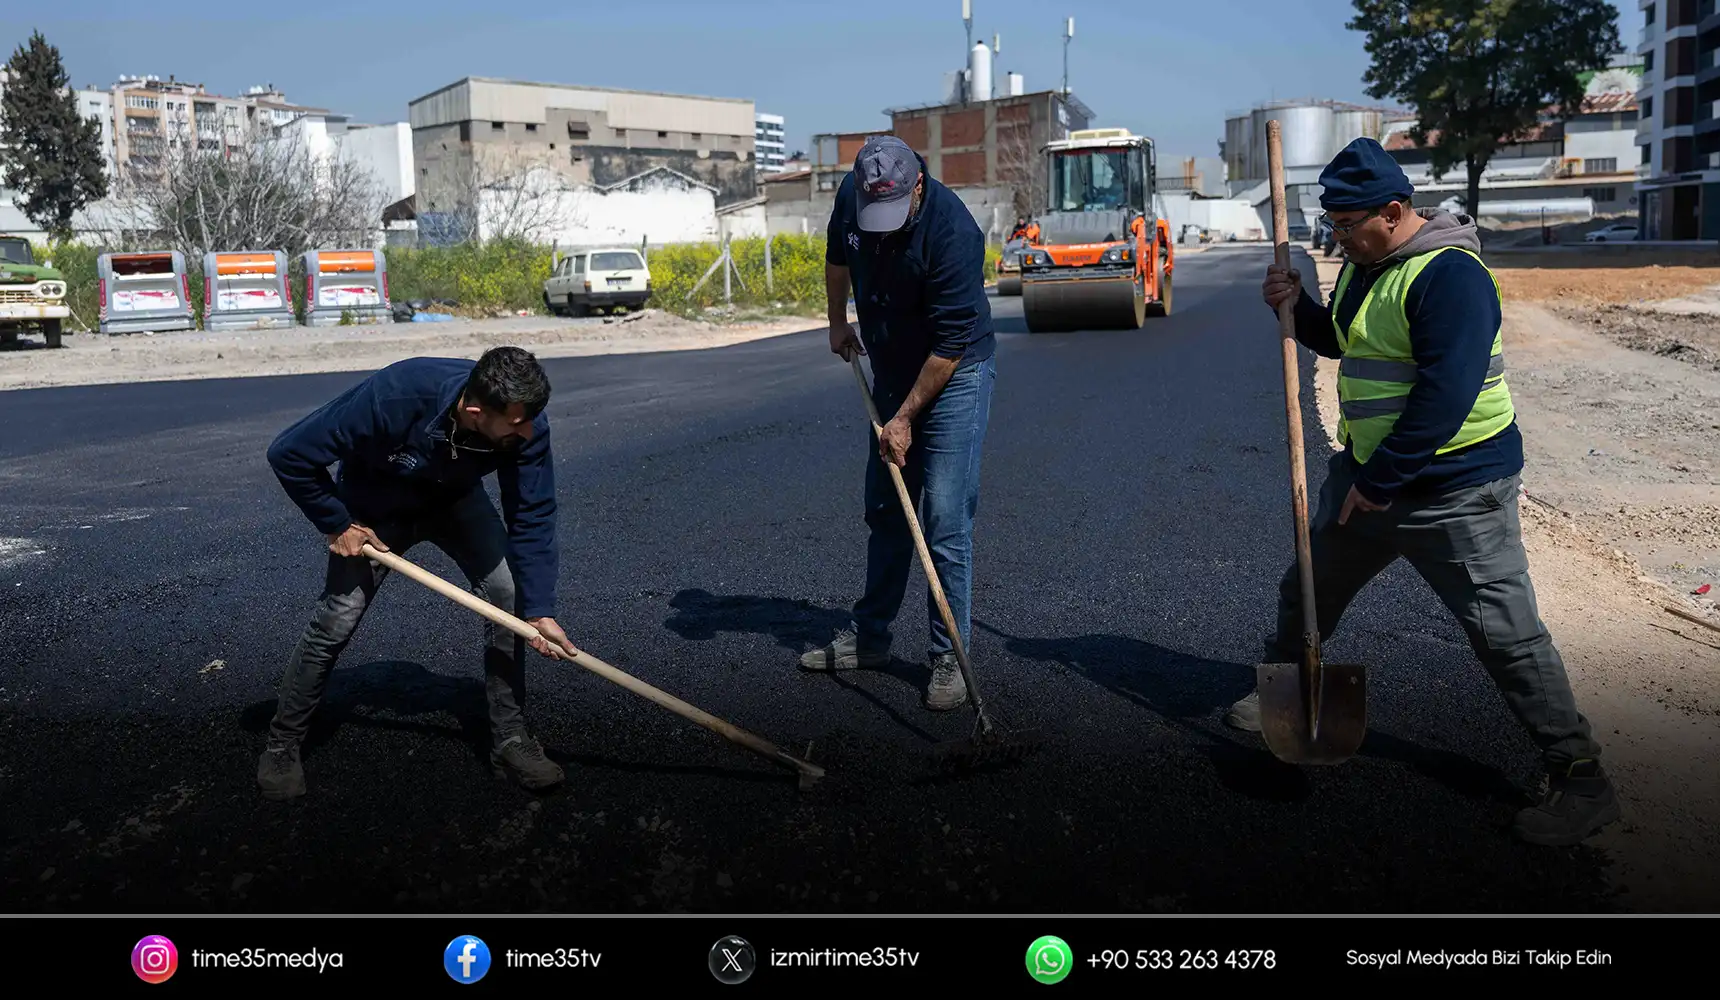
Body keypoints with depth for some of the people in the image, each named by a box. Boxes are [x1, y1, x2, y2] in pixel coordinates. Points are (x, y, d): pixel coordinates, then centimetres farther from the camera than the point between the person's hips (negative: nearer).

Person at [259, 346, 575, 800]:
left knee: (509, 595, -12)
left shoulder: (526, 425, -32)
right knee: (335, 622, -6)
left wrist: (539, 609, -29)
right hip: (375, 506, -3)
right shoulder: (393, 397, -43)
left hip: (455, 499, 3)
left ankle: (510, 739, 2)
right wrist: (336, 525, -22)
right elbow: (289, 454, -30)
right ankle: (281, 747, 17)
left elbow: (532, 518, -23)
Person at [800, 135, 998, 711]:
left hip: (955, 375, -6)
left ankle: (948, 657, 1)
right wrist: (838, 324, 22)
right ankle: (869, 638, 24)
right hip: (891, 371, 7)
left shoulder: (953, 230, -29)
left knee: (944, 521, -10)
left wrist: (905, 418, -19)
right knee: (885, 511, 13)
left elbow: (951, 344, -24)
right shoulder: (852, 196, -9)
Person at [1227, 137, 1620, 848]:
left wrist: (1378, 480, -21)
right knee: (1308, 590, 19)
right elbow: (1343, 341, 25)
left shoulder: (1449, 275, -21)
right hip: (1368, 471, 9)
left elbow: (1445, 396, -26)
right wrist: (1296, 306, 4)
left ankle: (1581, 780, 6)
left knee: (1506, 633, -6)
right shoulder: (1365, 263, 9)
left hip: (1454, 488, -9)